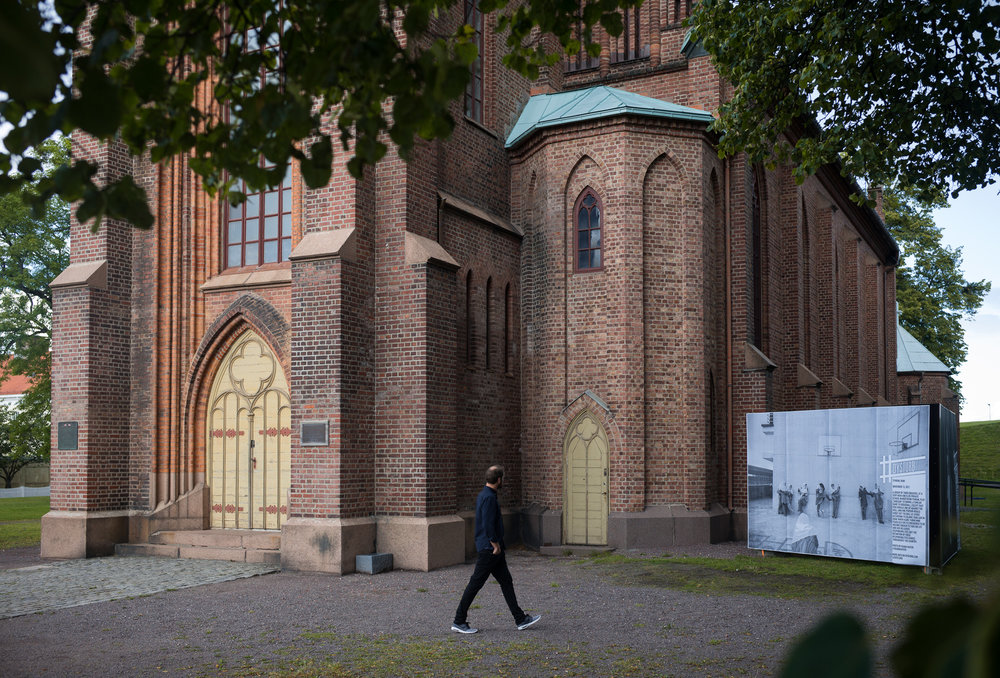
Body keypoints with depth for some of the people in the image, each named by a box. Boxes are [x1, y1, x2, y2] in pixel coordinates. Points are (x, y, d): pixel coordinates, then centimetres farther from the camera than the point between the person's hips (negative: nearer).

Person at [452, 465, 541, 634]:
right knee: (475, 584, -4)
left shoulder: (483, 495, 14)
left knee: (506, 581, 11)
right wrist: (496, 545, -16)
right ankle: (459, 621, 4)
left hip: (494, 550, 11)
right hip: (489, 549, -11)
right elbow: (488, 525, -25)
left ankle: (521, 619, 15)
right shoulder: (489, 497, -19)